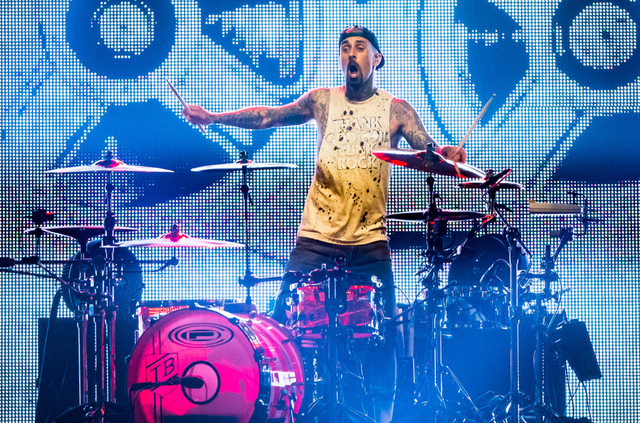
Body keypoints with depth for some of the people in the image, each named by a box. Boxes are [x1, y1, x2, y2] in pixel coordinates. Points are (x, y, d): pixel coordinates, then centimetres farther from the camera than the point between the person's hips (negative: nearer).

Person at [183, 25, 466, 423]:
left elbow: (427, 150, -6)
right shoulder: (323, 101, 9)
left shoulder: (395, 110, 6)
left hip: (370, 243, 0)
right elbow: (268, 116, 6)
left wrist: (447, 153, -29)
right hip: (316, 239, 1)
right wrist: (212, 117, -4)